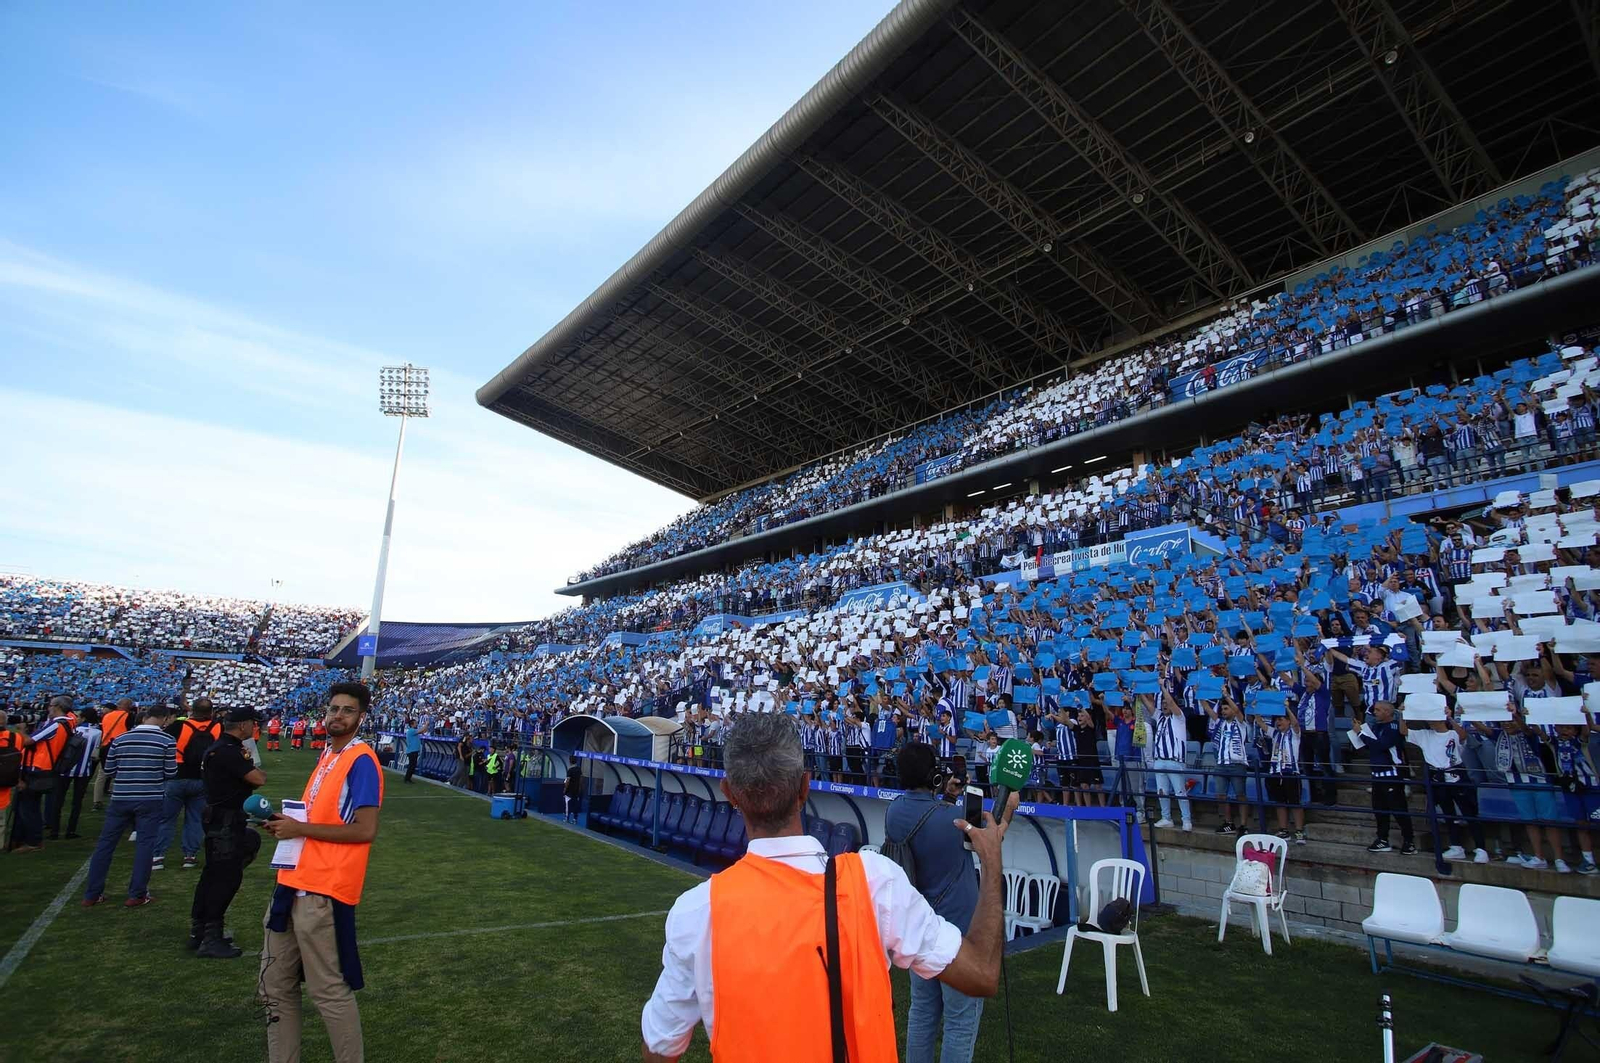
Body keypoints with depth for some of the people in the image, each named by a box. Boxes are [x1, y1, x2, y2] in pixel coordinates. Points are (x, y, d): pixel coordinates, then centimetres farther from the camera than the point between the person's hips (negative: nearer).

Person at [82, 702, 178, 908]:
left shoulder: (120, 739, 3)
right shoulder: (167, 740, -7)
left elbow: (108, 770, 8)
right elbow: (171, 773, -5)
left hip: (120, 798, 3)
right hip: (150, 800, -3)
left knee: (105, 844, 14)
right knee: (144, 845, 3)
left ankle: (92, 894, 22)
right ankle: (137, 895, 6)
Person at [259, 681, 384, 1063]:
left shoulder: (362, 760, -16)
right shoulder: (328, 754, 12)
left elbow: (365, 830, -21)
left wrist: (300, 829, -15)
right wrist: (288, 823, 5)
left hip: (323, 890, -9)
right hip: (295, 884, 9)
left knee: (328, 991, 2)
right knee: (276, 985, 19)